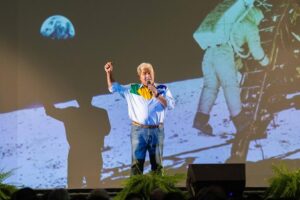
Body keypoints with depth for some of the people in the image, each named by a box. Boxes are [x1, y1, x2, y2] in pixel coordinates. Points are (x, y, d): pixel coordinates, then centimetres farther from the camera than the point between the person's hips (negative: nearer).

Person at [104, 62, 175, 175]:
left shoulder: (162, 89, 7)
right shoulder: (132, 89, 8)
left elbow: (171, 105, -5)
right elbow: (113, 88, 10)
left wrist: (157, 95, -14)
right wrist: (109, 73, -3)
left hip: (157, 130, 1)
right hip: (139, 130, -1)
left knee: (157, 164, 7)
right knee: (137, 163, -2)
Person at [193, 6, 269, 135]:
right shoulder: (250, 27, 9)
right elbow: (255, 48, 4)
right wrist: (264, 61, 24)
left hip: (209, 51, 6)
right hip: (224, 54, -6)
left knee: (210, 86, 7)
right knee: (230, 85, -3)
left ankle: (201, 118, -5)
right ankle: (239, 119, -7)